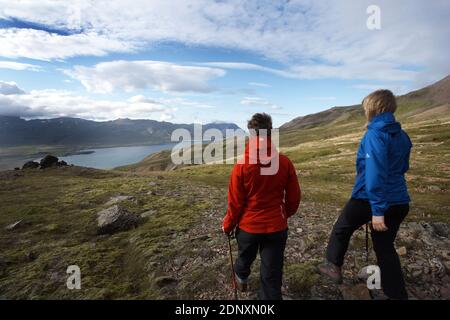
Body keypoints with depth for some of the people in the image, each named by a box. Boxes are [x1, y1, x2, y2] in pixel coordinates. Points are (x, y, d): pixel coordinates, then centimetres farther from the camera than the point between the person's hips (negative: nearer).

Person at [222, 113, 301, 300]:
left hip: (248, 226, 0)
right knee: (272, 275, 13)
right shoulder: (284, 162, -11)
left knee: (245, 259, 29)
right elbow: (294, 197, -1)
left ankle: (241, 280, 58)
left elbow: (235, 202, -11)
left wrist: (227, 225, 6)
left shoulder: (242, 165, -17)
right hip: (276, 227, 0)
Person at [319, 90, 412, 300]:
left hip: (369, 198, -7)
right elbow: (403, 168, 20)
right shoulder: (402, 135, 9)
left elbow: (375, 173, -24)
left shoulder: (375, 134, -16)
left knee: (341, 229, 17)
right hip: (398, 201, 7)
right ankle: (397, 294, 25)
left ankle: (333, 266, 29)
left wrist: (377, 210, -24)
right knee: (385, 248, 17)